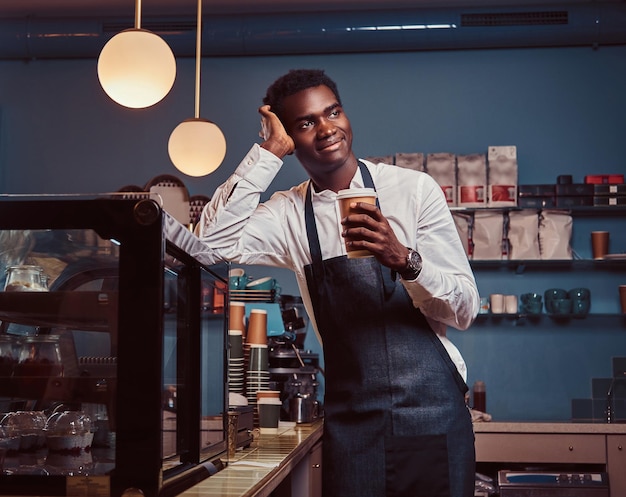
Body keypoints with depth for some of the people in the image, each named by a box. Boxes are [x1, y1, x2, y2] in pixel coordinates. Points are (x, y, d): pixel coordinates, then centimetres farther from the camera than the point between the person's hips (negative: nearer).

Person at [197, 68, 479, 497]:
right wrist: (269, 153, -13)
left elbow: (465, 309, -6)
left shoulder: (414, 188, -4)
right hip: (351, 423, 1)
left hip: (432, 412, -1)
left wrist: (404, 259, -25)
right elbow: (214, 240, -15)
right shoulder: (288, 213, 3)